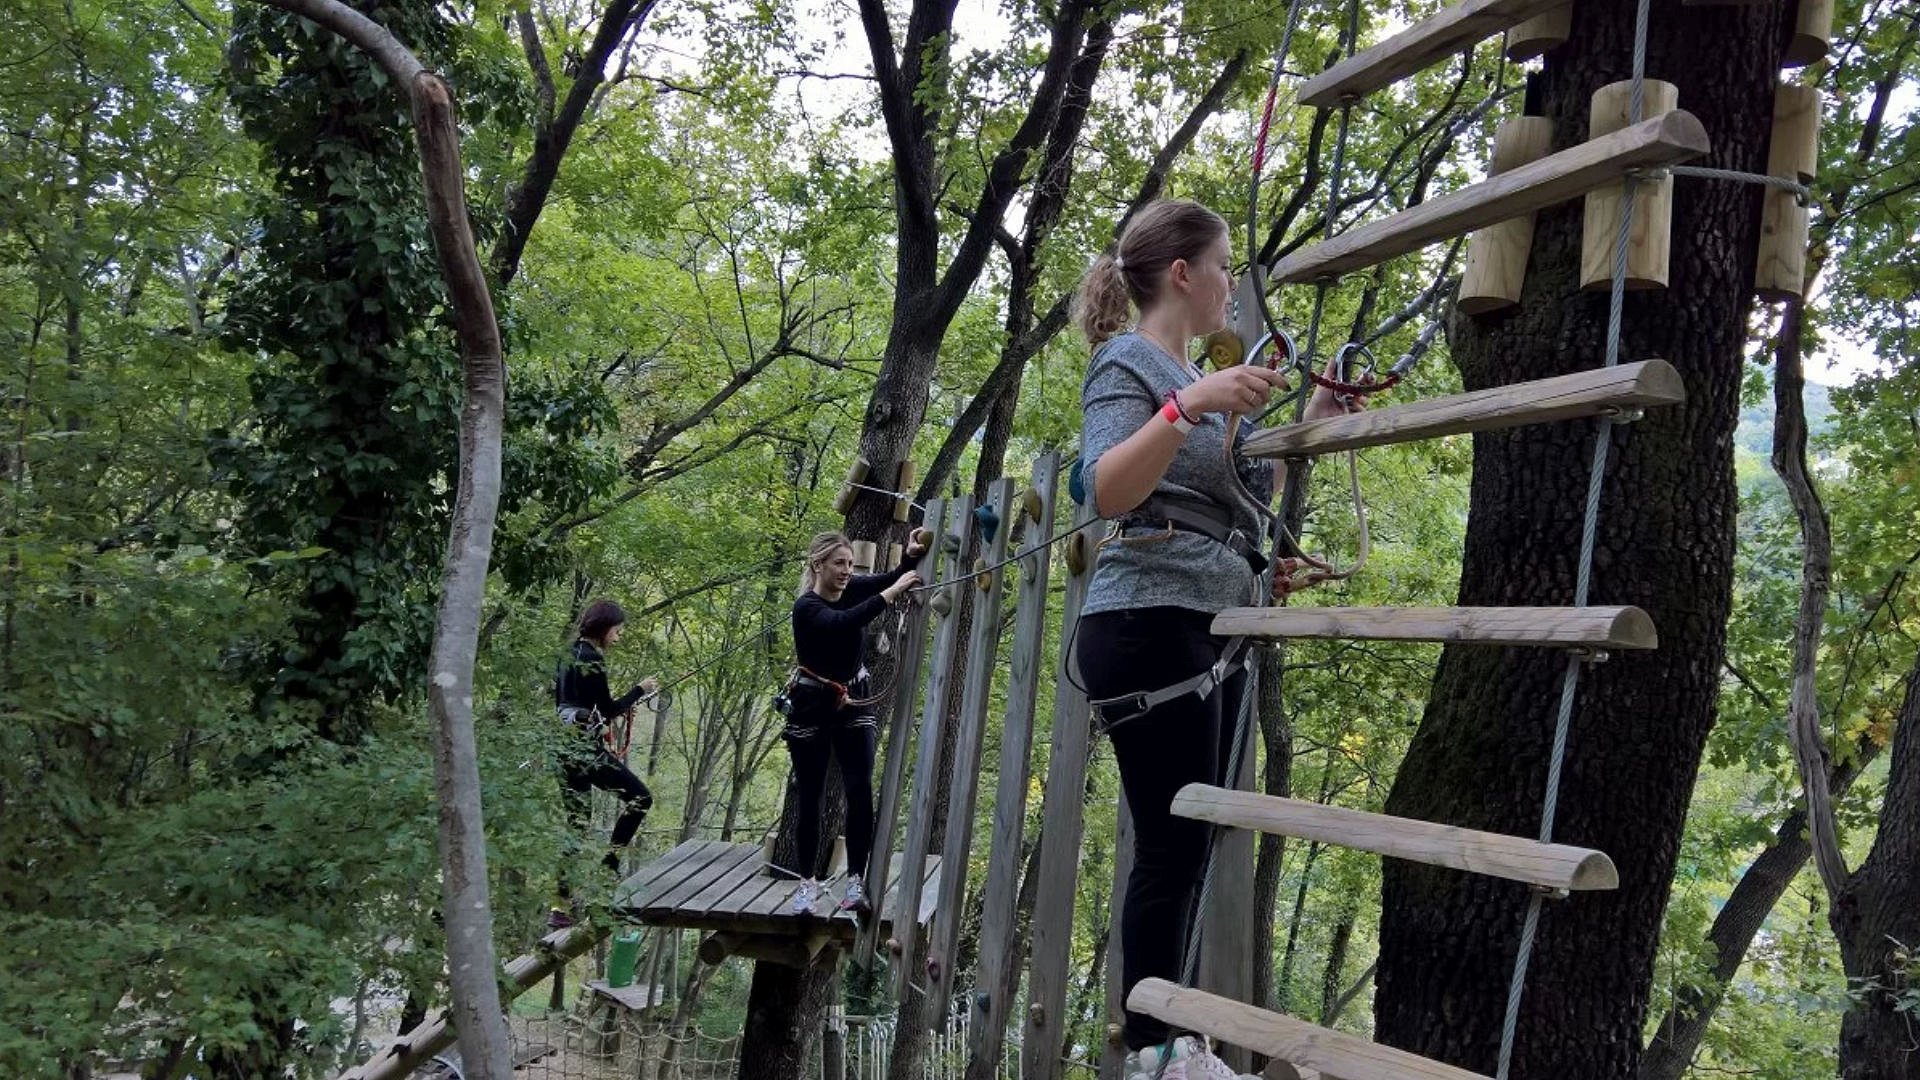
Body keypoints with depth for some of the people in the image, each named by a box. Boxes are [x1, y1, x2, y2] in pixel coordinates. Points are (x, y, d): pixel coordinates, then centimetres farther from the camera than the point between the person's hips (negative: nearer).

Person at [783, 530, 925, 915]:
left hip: (854, 704, 4)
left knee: (860, 794, -9)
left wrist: (912, 557, -34)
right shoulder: (806, 608, -21)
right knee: (810, 799, 4)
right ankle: (808, 883, 17)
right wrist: (890, 593, -45)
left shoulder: (852, 590, -4)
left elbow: (892, 580, -12)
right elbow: (844, 622, -39)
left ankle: (856, 882, -6)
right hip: (811, 709, -4)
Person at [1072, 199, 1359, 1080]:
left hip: (1210, 633, 9)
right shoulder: (1129, 363, -6)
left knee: (1195, 846, 7)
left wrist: (1312, 421, 21)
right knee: (1172, 845, -10)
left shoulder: (1192, 375, 22)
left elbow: (1245, 499, 26)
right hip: (1151, 626, -9)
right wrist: (1189, 406, -34)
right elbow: (1107, 492, -23)